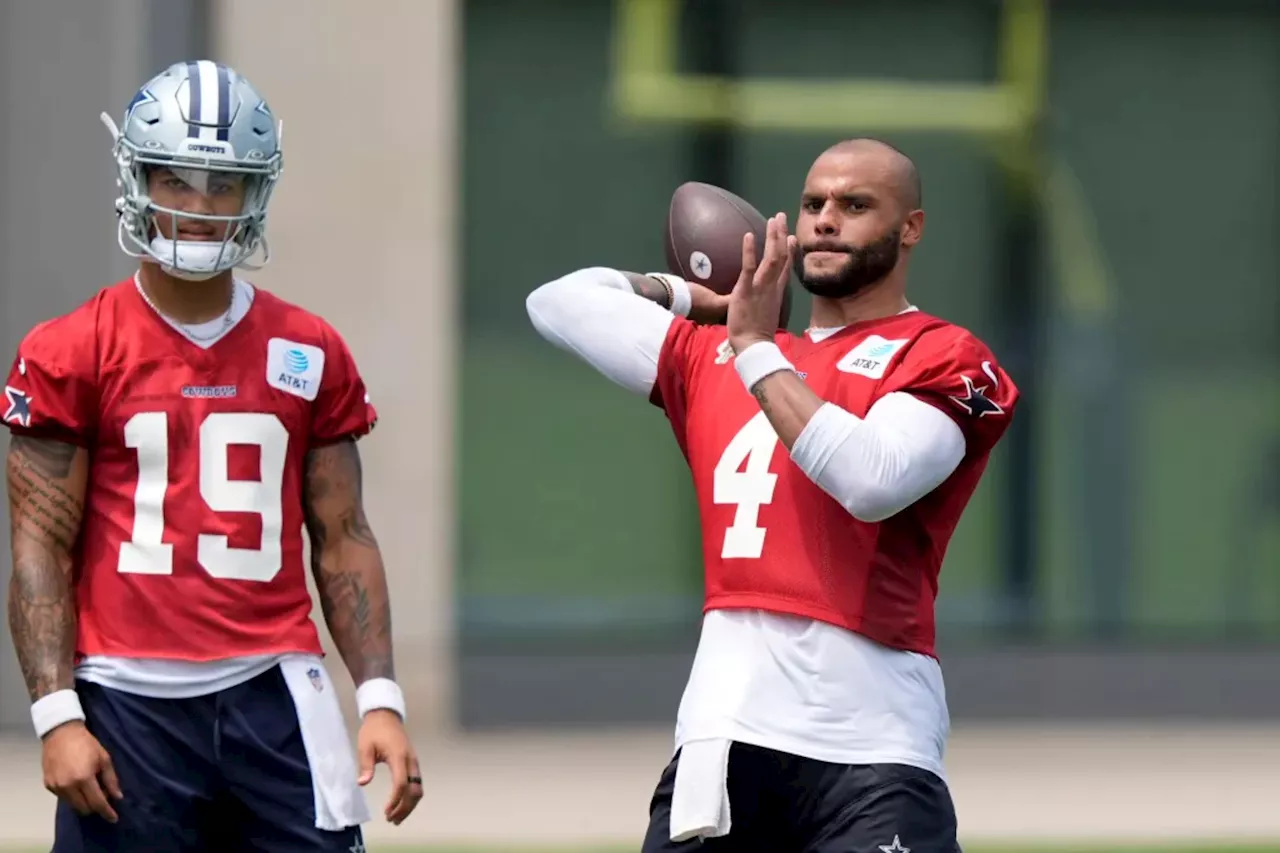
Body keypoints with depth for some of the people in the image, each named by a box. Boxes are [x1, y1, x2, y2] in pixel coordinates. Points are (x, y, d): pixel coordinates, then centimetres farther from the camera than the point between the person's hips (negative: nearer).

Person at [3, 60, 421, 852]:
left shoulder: (310, 355, 10)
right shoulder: (74, 355, 2)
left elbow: (342, 539, 12)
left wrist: (381, 697, 2)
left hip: (272, 696, 2)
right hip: (129, 704, -2)